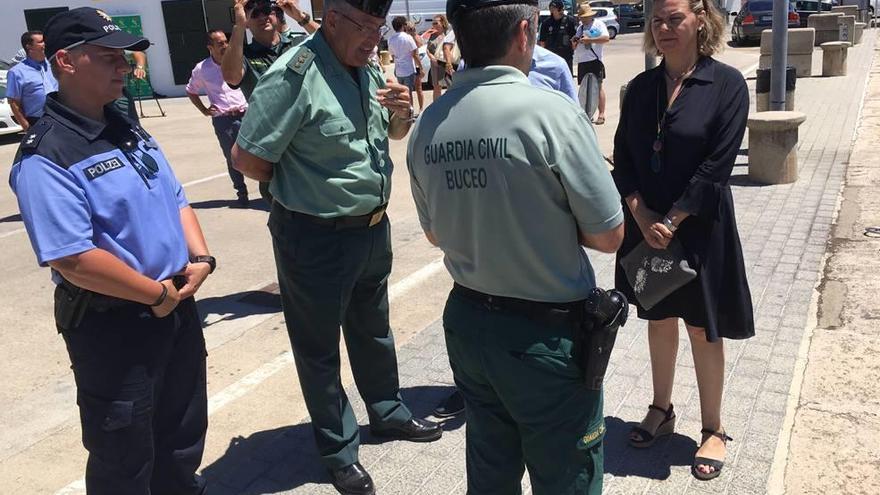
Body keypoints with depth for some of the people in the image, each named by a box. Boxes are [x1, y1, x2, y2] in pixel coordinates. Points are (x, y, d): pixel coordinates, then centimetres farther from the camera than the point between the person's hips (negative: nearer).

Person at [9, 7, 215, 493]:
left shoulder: (128, 129, 7)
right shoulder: (45, 157, -20)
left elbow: (175, 200, 13)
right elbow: (72, 258, -27)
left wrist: (199, 259, -4)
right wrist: (157, 294, -18)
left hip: (177, 306, 8)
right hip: (111, 326, -8)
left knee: (183, 434, 25)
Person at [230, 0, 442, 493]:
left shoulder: (368, 69, 3)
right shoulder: (295, 74, -21)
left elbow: (395, 133, 18)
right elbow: (246, 158, -21)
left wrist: (403, 111, -6)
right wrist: (306, 184, -5)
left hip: (374, 228, 8)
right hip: (317, 239, -7)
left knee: (374, 328, 25)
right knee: (319, 346, 11)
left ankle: (388, 412, 46)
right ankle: (340, 450, 28)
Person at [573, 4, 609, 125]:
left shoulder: (598, 24, -2)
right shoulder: (580, 27, 20)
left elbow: (606, 38, -16)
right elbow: (576, 45, 25)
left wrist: (589, 40, -19)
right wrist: (575, 41, 1)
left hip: (594, 60, -7)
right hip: (582, 61, 7)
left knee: (598, 86, -6)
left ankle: (601, 114, -4)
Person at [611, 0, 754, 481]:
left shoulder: (726, 83, -9)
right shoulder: (640, 87, 4)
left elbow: (717, 165, -14)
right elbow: (623, 157, 2)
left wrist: (672, 220, -17)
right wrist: (642, 215, -11)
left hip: (699, 227, -4)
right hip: (645, 225, 4)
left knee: (702, 329, 7)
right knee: (658, 319, 17)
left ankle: (713, 428, 24)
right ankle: (661, 410, 35)